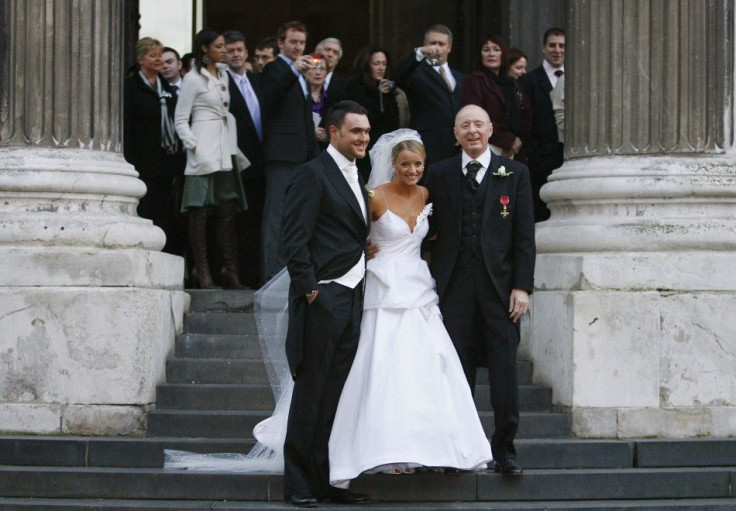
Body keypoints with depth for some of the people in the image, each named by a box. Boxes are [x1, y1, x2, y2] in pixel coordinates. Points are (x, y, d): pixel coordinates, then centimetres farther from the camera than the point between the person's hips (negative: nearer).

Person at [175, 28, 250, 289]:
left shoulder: (223, 75, 17)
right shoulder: (193, 79, -3)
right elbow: (181, 120, -4)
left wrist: (234, 148, 11)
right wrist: (194, 146, -15)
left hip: (225, 150, 7)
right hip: (204, 148, -7)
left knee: (228, 209, 3)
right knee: (200, 211, -5)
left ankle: (230, 270, 5)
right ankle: (201, 271, -4)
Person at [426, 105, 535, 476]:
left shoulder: (514, 174, 8)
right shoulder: (439, 174, 10)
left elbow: (524, 236, 4)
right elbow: (432, 231, 8)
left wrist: (522, 286, -4)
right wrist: (433, 285, 0)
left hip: (499, 286, -1)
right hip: (454, 288, 1)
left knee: (504, 372, -2)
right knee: (456, 372, 2)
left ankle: (504, 450, 5)